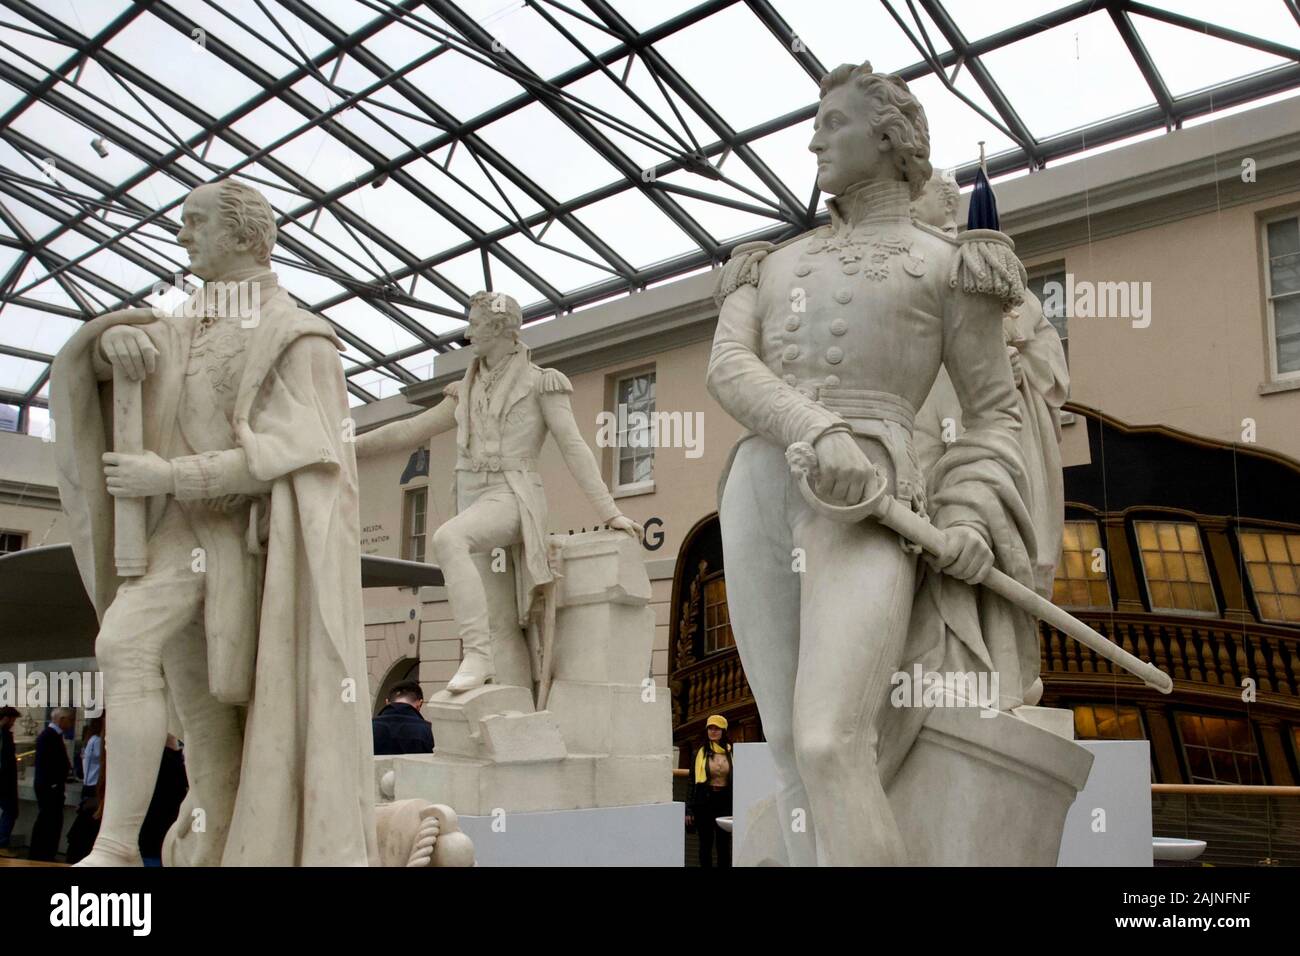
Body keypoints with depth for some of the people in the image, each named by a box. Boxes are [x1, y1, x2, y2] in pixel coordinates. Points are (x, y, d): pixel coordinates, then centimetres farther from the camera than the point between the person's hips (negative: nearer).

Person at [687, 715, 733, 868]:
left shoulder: (731, 753, 2)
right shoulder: (700, 753, 0)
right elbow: (692, 782, 2)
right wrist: (689, 809, -2)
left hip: (725, 801, 1)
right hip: (704, 801, -1)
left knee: (724, 844, 7)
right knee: (705, 844, 7)